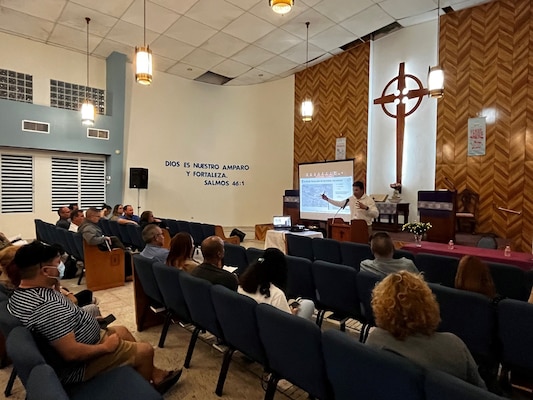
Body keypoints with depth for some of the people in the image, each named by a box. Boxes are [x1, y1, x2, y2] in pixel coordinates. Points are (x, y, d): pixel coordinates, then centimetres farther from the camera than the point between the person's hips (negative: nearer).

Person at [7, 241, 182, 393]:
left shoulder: (19, 294, -2)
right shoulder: (47, 307, -35)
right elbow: (71, 353, -34)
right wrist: (106, 347, -19)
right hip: (78, 365, -10)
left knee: (122, 331, 22)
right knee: (146, 350, -2)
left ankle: (155, 375, 31)